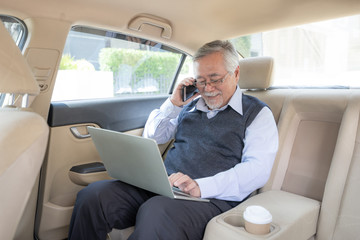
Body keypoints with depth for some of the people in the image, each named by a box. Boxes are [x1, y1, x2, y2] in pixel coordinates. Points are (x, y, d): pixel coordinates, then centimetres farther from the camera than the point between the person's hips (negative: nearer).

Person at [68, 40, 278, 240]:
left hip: (210, 198, -4)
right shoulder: (190, 105, 20)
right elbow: (151, 138, 23)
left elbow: (257, 170, -9)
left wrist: (201, 187, -23)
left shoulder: (257, 113, 5)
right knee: (92, 196, -18)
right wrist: (173, 104, 7)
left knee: (155, 214, -37)